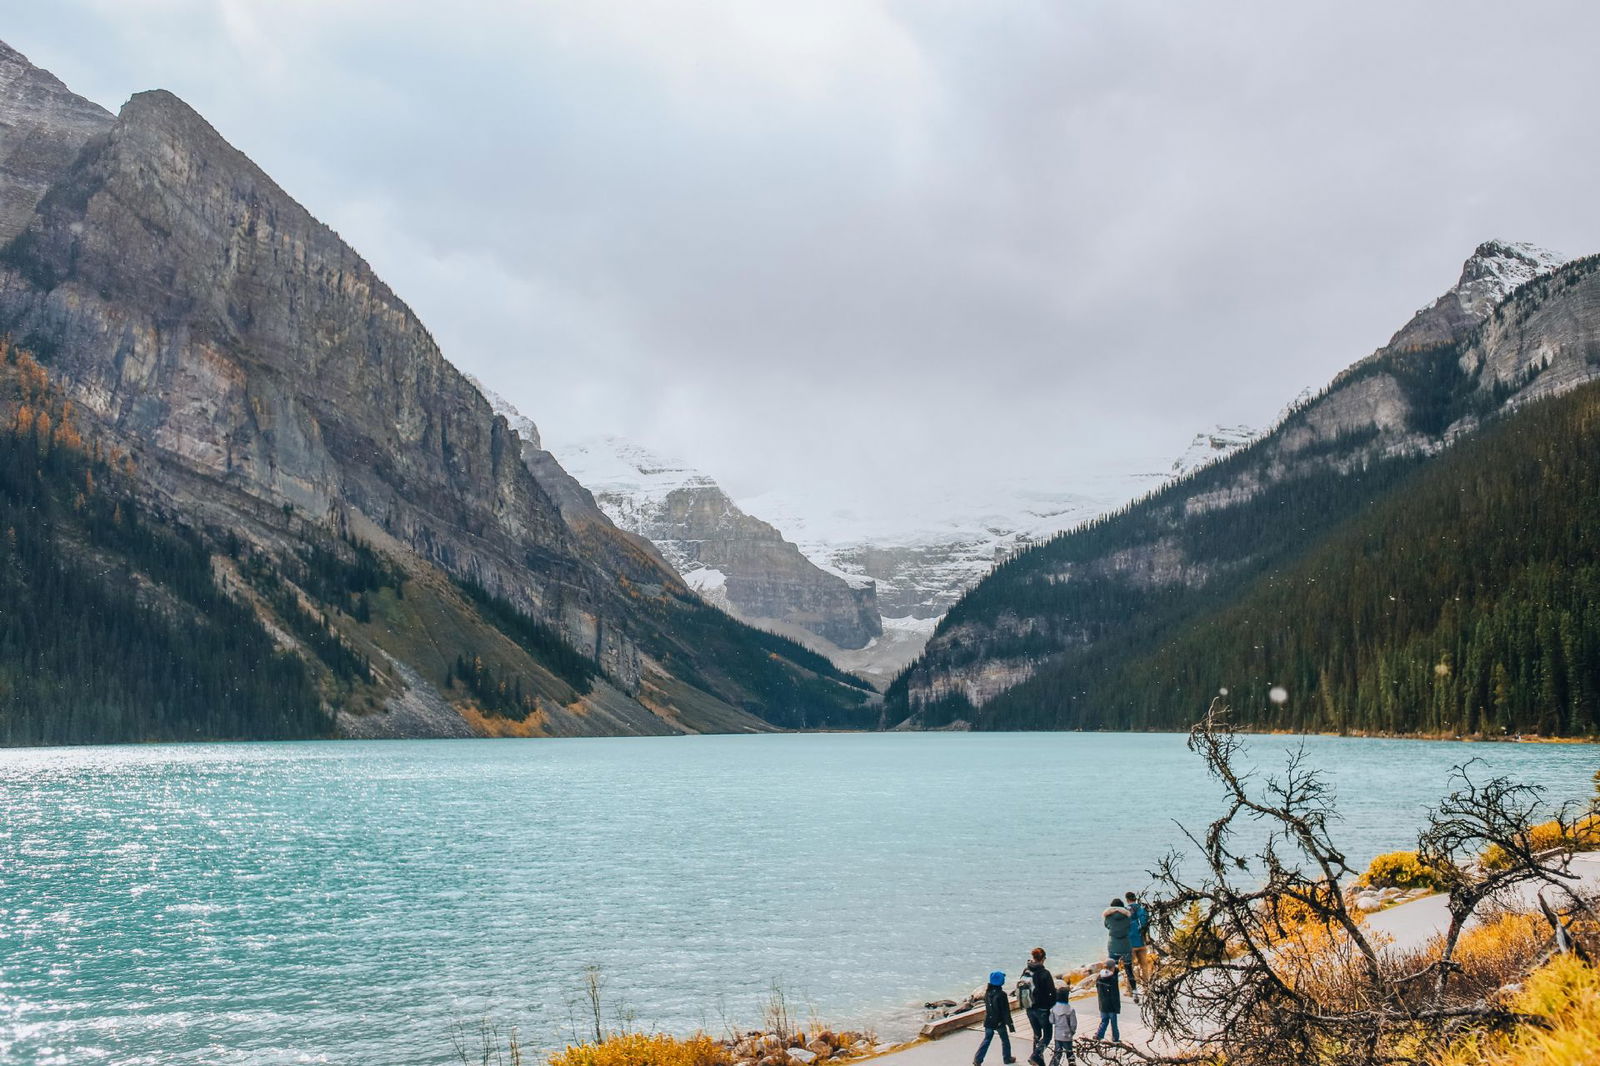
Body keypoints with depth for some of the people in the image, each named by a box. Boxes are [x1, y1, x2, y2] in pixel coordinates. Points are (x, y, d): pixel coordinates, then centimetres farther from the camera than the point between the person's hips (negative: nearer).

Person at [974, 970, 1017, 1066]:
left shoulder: (987, 993, -1)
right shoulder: (1002, 994, -19)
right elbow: (1006, 1011, -17)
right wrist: (1010, 1024, -12)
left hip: (988, 1021, 5)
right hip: (999, 1022, -5)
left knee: (986, 1040, 12)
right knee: (1005, 1040, 16)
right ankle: (1007, 1058, 28)